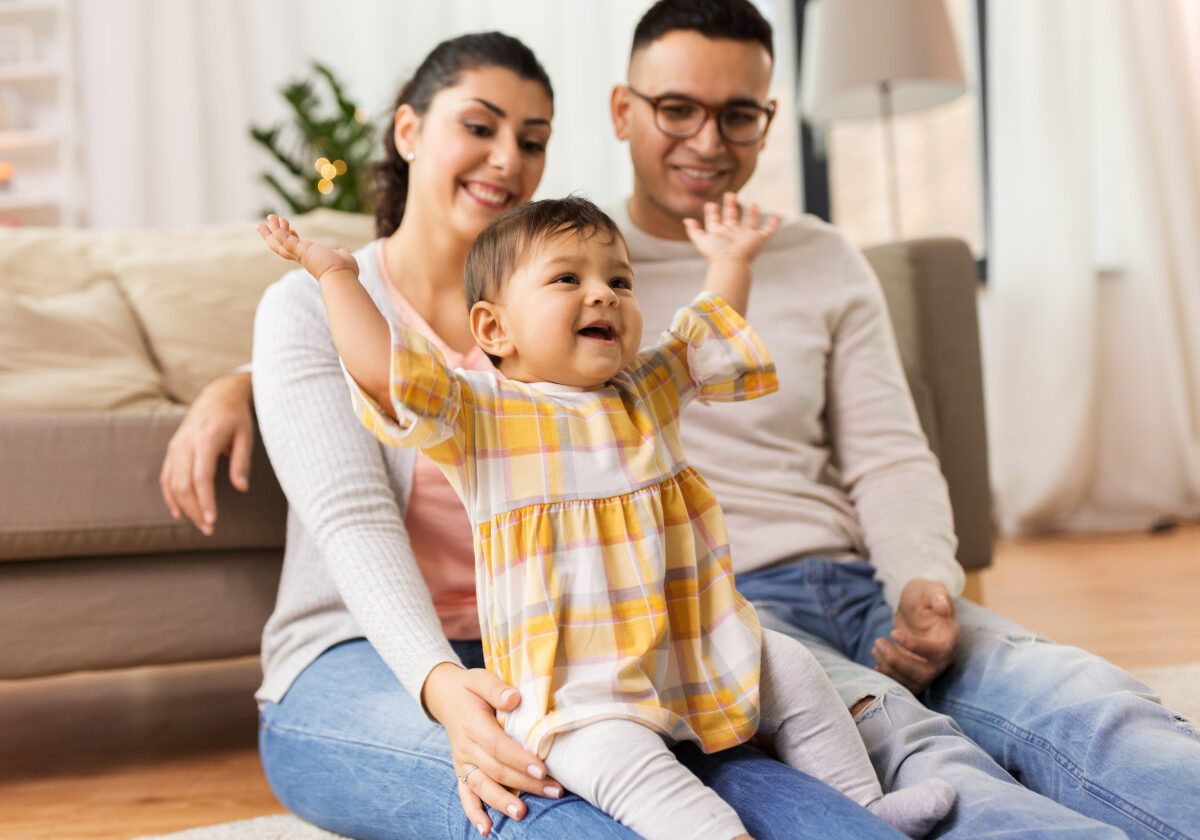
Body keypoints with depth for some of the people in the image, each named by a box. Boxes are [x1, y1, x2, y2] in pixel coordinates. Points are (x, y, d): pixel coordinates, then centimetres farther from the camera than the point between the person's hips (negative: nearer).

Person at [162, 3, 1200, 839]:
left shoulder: (825, 263, 20)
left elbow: (889, 460, 14)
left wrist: (927, 591, -5)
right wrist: (233, 385, -3)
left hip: (853, 587, 5)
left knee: (1097, 709, -23)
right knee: (912, 749, -35)